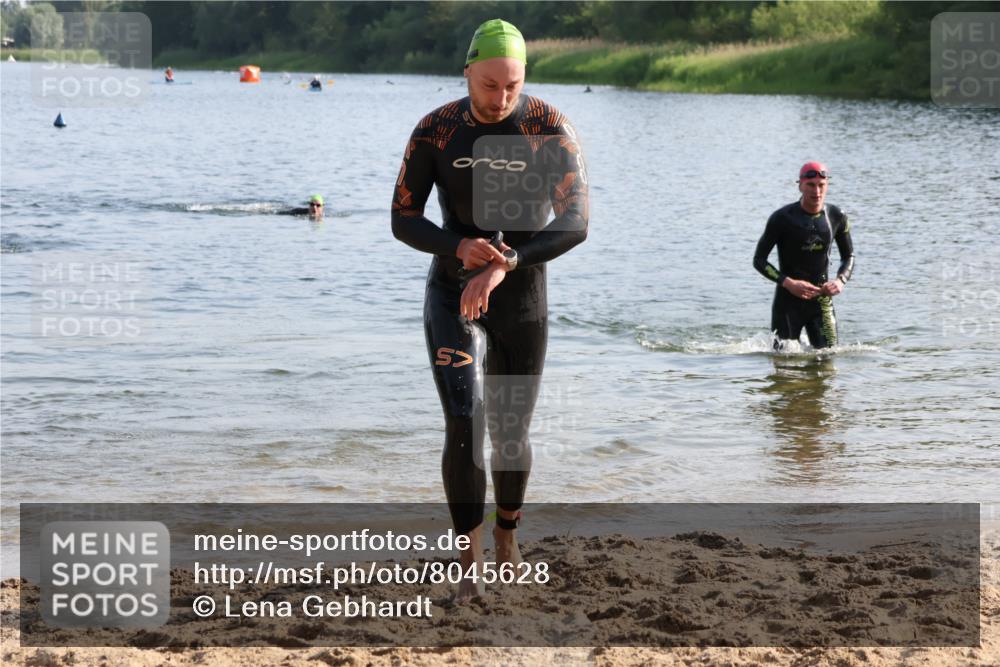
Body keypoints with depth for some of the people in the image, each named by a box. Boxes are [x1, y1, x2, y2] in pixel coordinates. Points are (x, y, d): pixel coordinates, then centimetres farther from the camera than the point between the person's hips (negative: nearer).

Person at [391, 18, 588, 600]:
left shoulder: (550, 130, -12)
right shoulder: (435, 131, -8)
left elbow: (575, 225, -20)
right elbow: (404, 220, -3)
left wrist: (504, 265, -32)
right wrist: (460, 248, -23)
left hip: (522, 297, 1)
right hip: (452, 294, -1)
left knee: (512, 431, 12)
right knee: (464, 425, -17)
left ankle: (507, 536, 39)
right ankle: (469, 565, -11)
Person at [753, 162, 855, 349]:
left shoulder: (837, 218, -1)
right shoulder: (782, 218, -11)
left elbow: (848, 256, 13)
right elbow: (759, 260, -7)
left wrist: (841, 280, -8)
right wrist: (788, 283, -20)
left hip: (822, 299, 3)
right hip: (788, 299, -3)